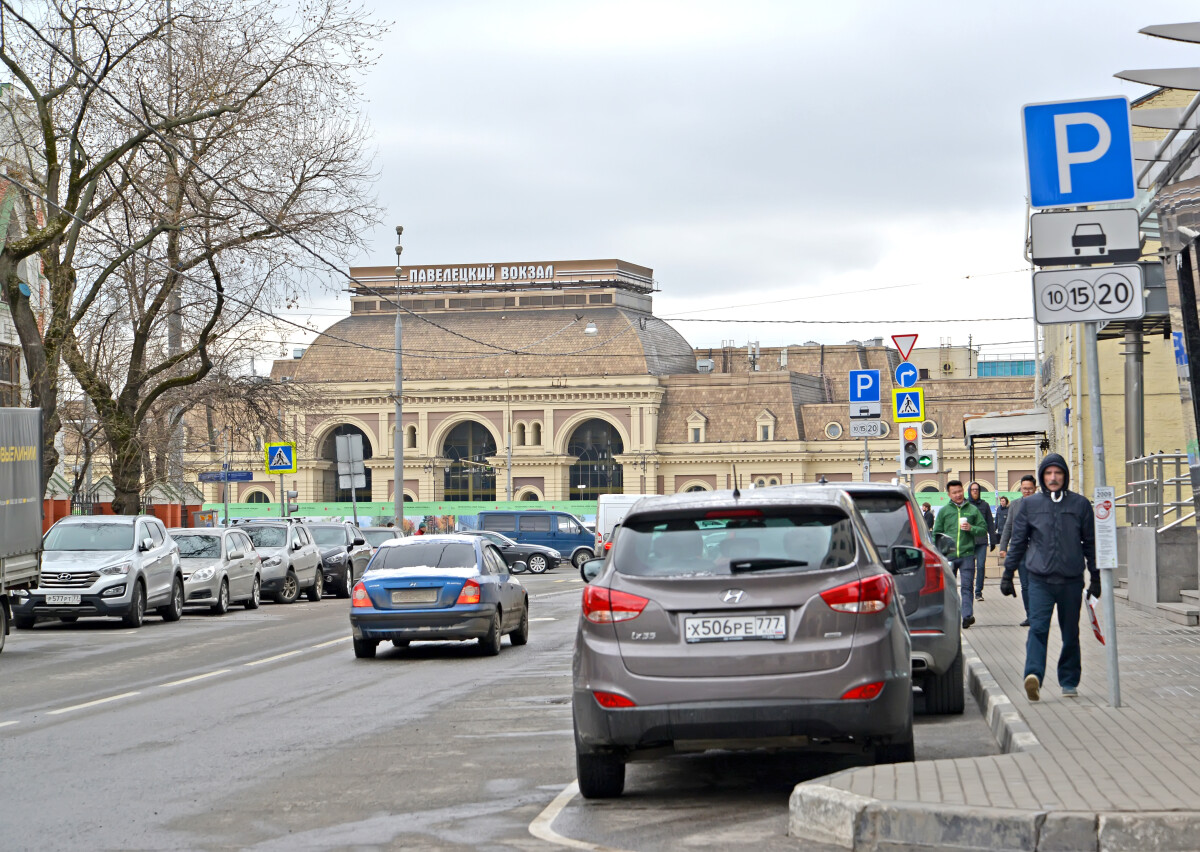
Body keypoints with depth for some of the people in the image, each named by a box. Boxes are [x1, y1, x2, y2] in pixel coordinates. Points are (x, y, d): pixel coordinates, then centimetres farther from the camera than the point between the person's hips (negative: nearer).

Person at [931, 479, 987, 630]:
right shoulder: (944, 511, 8)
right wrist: (940, 551, 2)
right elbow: (937, 533, 11)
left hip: (967, 554, -1)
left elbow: (983, 528, 8)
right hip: (949, 555, 2)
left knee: (967, 586, -6)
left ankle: (967, 615, -8)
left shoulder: (973, 510, 7)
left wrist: (971, 528, -11)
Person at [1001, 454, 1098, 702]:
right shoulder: (1030, 504, 6)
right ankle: (1034, 675, -29)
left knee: (1071, 633, 9)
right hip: (1040, 578, -1)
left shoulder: (1080, 504, 6)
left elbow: (1090, 542, 12)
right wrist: (1007, 575, 9)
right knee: (1037, 627, -17)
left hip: (1072, 579, 1)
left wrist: (1095, 577, 11)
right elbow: (1018, 541, 11)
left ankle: (1069, 681, 19)